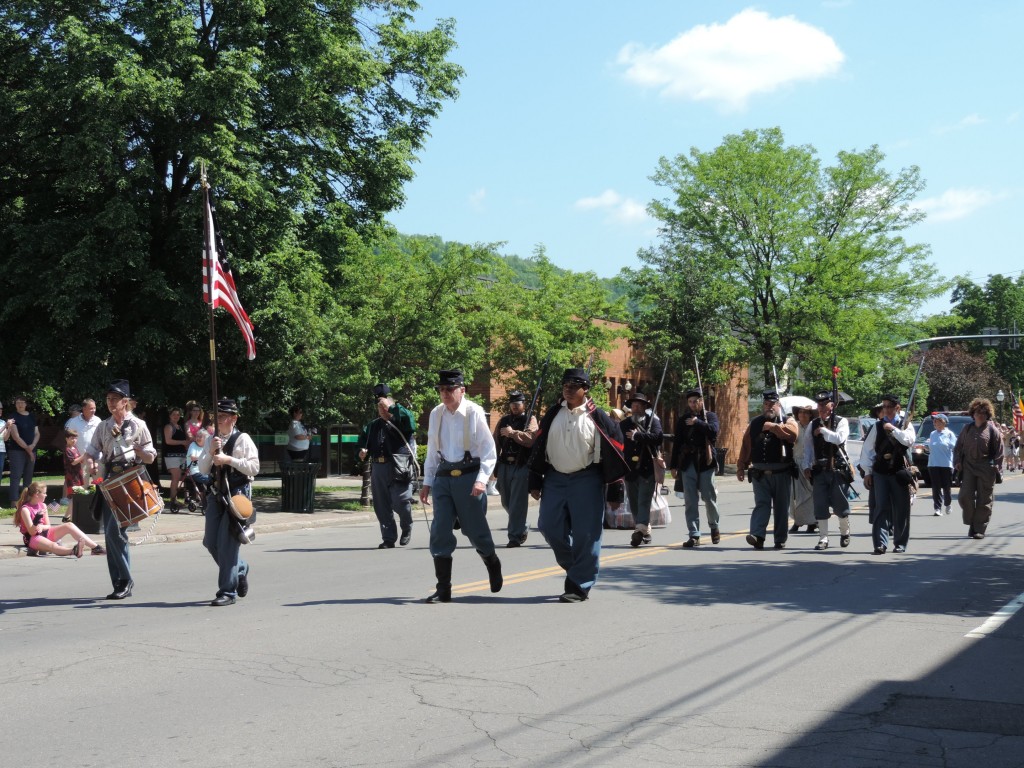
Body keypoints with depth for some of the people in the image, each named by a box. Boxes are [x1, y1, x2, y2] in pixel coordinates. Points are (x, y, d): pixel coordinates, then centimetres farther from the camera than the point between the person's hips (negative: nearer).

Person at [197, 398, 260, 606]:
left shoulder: (243, 440, -4)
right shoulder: (212, 440, 12)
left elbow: (254, 467, -11)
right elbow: (203, 469, 8)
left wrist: (229, 459, -17)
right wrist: (211, 452, -9)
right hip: (216, 494, 7)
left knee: (227, 543, -9)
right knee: (210, 542, 9)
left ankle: (227, 592, -2)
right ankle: (240, 569, 33)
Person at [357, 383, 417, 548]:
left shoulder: (401, 422, 3)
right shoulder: (373, 426, 20)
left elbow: (409, 418, -20)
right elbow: (362, 441, 26)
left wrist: (392, 406, -18)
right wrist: (362, 451, 4)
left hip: (399, 470, -5)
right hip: (378, 468, 5)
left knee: (401, 502, -10)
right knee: (382, 507, 5)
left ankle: (407, 528, 19)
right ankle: (388, 539, 14)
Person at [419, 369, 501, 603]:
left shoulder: (474, 413, -8)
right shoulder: (436, 414, 7)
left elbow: (489, 451, -7)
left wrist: (481, 479, -18)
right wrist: (427, 482, 14)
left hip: (468, 476, -4)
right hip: (443, 476, 4)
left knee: (475, 530, 6)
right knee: (440, 533, -2)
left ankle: (493, 566, 38)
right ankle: (443, 590, 4)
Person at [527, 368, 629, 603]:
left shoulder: (597, 417, -6)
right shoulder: (553, 414, 7)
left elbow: (614, 454, -5)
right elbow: (539, 447, 12)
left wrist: (614, 492, -7)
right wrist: (535, 482, 9)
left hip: (586, 481, -4)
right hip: (554, 479, 5)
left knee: (585, 535, -4)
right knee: (549, 527, 4)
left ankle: (579, 587, 7)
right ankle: (575, 566, 28)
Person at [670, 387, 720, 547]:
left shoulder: (710, 416, 6)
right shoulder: (682, 420, 12)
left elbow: (713, 431, -15)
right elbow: (676, 443, 11)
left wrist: (697, 422, -15)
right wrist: (674, 466, 8)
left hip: (705, 463, -2)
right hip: (688, 464, 2)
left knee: (709, 498, 3)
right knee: (690, 501, -2)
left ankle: (714, 527, 27)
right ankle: (694, 535, -1)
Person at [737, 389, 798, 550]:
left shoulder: (787, 422, 4)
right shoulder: (755, 424, 12)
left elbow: (792, 433, -20)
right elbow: (746, 446, 12)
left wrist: (772, 426, -16)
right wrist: (741, 467, 8)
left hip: (782, 474, -1)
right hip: (760, 474, 1)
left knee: (781, 507, 6)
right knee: (761, 504, -8)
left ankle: (780, 540, 14)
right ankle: (757, 536, -18)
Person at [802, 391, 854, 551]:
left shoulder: (841, 422, -1)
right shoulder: (813, 425, 11)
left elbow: (839, 438, -19)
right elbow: (808, 447, 11)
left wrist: (823, 430, -13)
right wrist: (806, 466, 3)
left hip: (838, 470, -3)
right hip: (819, 471, 3)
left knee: (841, 505, 5)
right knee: (820, 505, 1)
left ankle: (845, 532, 28)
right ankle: (823, 538, 6)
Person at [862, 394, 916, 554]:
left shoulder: (906, 425, 7)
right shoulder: (878, 426, 8)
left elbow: (909, 440, -13)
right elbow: (868, 449, 8)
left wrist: (893, 429, -17)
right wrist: (867, 472, 5)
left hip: (900, 471, 0)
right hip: (880, 472, 0)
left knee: (901, 509, 5)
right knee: (881, 507, -7)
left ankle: (900, 543, 16)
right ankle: (880, 543, -9)